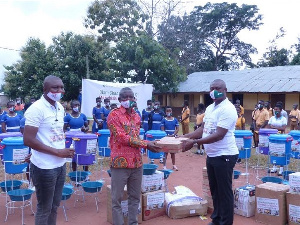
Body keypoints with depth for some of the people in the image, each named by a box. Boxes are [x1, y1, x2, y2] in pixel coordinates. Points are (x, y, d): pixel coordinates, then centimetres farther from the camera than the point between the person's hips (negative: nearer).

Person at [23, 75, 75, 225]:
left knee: (55, 205, 20)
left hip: (60, 165, 7)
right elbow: (28, 140, -21)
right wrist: (57, 152, -19)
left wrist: (63, 152, 8)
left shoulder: (60, 107, 7)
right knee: (44, 208, 9)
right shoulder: (36, 109, -16)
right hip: (44, 167, -7)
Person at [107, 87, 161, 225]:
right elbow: (122, 138, -15)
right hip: (120, 162, -6)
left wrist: (149, 145, -1)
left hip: (137, 162, 6)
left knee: (135, 197, 14)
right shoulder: (114, 115, -7)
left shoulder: (136, 116, 13)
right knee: (117, 198, 3)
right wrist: (146, 144, -14)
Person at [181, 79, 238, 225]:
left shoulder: (227, 109, -18)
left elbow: (219, 135, -25)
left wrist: (194, 142, -27)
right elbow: (203, 129, 15)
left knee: (224, 191, 3)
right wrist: (185, 137, 4)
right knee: (214, 190, 18)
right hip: (211, 155, 9)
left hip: (224, 156, -9)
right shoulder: (210, 108, 10)